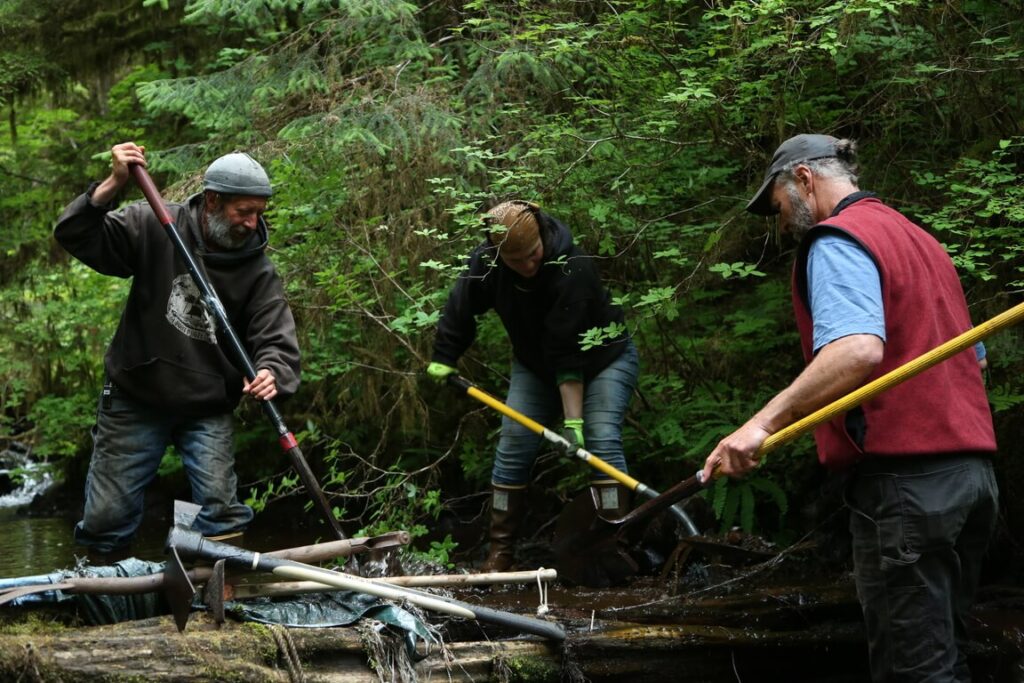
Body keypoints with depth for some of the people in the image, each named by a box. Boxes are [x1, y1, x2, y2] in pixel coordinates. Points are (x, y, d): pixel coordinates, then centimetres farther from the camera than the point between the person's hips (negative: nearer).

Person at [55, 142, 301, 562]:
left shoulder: (258, 271, -6)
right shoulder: (155, 227, -9)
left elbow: (277, 341, -12)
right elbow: (76, 236, -10)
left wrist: (270, 373, -35)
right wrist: (113, 185, -25)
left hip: (207, 409, 1)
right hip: (135, 401, 0)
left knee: (222, 510, -11)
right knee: (107, 516, 5)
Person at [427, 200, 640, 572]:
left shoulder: (573, 269, -36)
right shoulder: (484, 263, -21)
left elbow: (569, 354, -36)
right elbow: (461, 309, -1)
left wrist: (573, 418, -36)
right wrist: (443, 359, 6)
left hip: (602, 358, -5)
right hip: (535, 364, 5)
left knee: (602, 439, -23)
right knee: (512, 448, -2)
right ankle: (501, 551, 5)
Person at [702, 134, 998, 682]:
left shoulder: (837, 239, -7)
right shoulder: (920, 239, 22)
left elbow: (857, 349, -24)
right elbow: (970, 356, 23)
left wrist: (763, 422, -29)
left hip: (905, 478, -9)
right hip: (972, 471, 9)